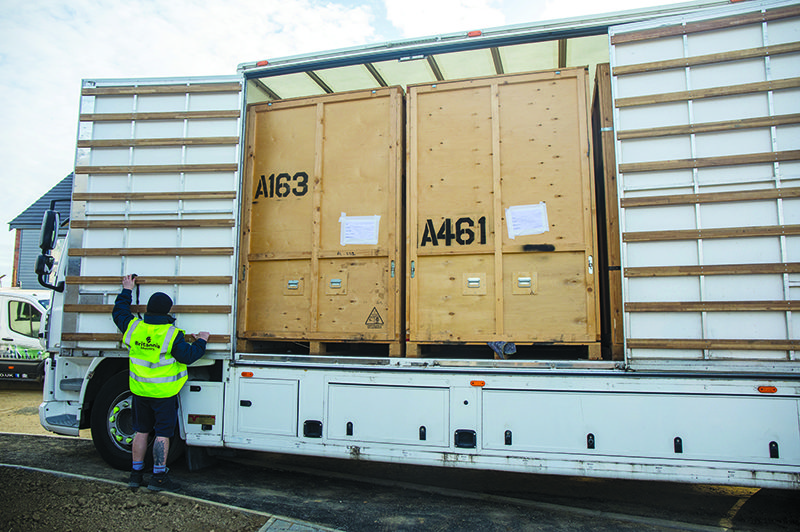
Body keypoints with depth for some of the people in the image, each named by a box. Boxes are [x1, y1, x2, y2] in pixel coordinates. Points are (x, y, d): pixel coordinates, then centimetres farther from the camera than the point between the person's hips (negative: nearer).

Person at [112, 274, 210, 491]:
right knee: (162, 433, 2)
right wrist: (201, 341, 2)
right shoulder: (172, 335, -18)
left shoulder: (134, 327, -2)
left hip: (140, 390, 6)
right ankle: (158, 477, 6)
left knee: (141, 431, 16)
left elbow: (118, 312, 16)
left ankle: (136, 474, 25)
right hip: (164, 392, -5)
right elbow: (188, 356, -14)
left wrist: (127, 290, 25)